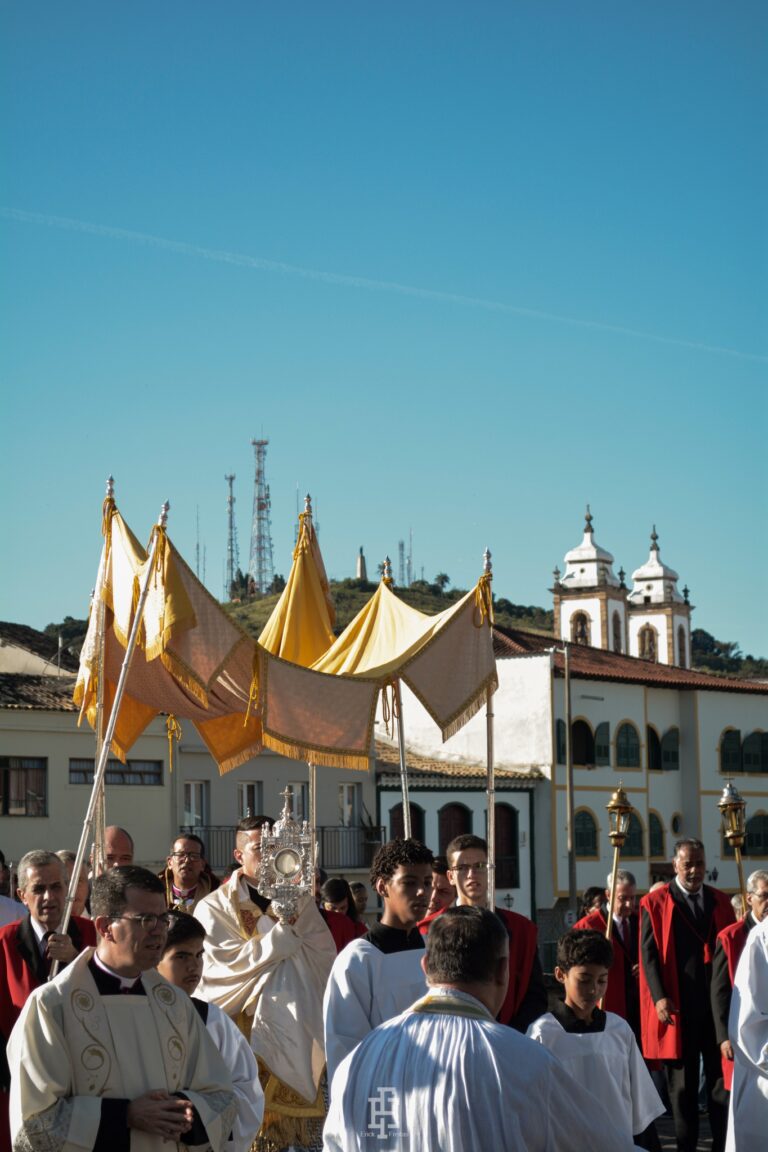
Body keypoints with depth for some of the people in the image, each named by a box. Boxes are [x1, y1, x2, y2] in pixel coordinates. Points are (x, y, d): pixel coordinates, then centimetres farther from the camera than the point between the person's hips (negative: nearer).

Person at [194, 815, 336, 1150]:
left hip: (295, 1035, 3)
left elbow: (325, 957, 2)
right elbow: (230, 963, -12)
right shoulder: (214, 908, 0)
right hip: (243, 1032, -3)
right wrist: (283, 930, -14)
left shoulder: (301, 902, 12)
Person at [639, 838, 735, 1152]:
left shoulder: (721, 903, 12)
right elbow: (649, 954, -4)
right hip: (677, 1006, -3)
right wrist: (659, 997, -15)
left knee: (722, 1077, 3)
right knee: (682, 1084, 5)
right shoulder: (655, 903, 1)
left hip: (718, 1003, 3)